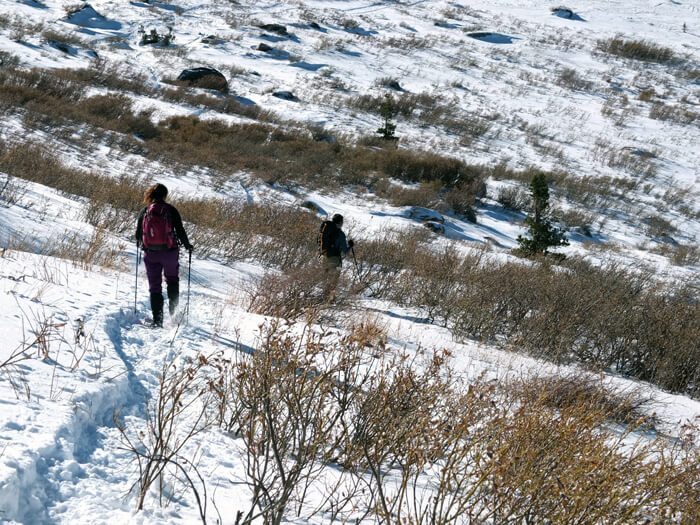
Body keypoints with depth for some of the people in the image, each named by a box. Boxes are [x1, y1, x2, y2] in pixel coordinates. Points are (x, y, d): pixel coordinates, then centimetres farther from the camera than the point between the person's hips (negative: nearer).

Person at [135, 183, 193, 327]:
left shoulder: (145, 211, 0)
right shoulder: (171, 210, -6)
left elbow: (138, 233, 7)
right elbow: (180, 230, -5)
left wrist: (140, 243, 30)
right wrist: (187, 245, 12)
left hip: (151, 253, 1)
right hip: (169, 252, -1)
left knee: (155, 286, 9)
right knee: (172, 280, 21)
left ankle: (157, 320, 4)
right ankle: (173, 310, 9)